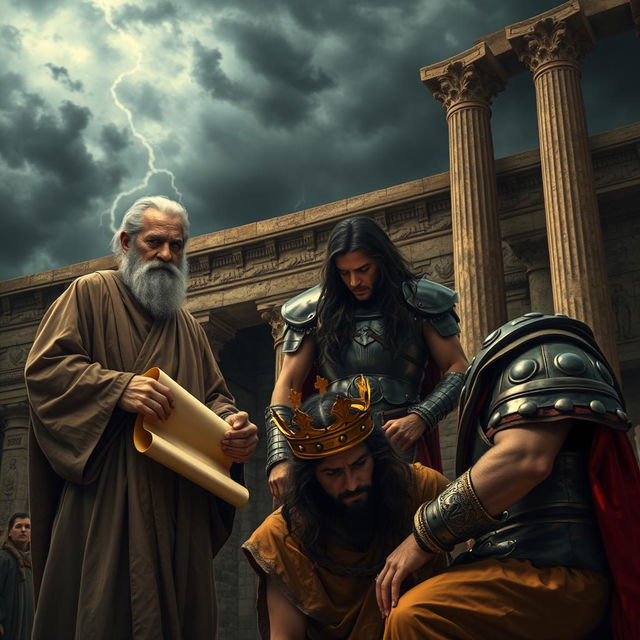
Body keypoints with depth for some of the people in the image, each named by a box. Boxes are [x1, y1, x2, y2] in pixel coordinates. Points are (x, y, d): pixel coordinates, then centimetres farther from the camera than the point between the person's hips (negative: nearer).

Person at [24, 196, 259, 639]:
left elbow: (214, 396, 19)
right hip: (105, 496, -5)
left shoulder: (189, 328, 24)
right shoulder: (91, 294, 6)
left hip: (180, 505, 6)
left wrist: (232, 424, -5)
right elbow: (44, 367, -5)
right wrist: (118, 387, -20)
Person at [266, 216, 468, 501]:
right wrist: (280, 458, -7)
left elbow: (458, 369, 4)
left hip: (401, 446, -1)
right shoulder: (317, 312, 11)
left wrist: (420, 418, -14)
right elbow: (287, 384, 6)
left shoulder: (418, 303, 7)